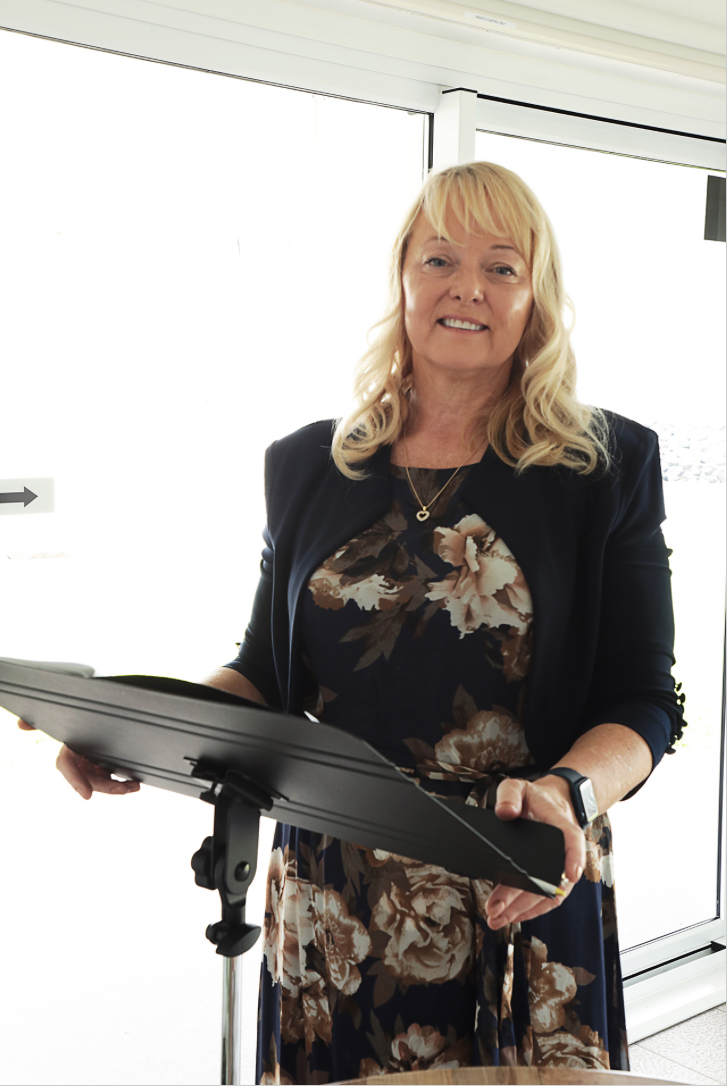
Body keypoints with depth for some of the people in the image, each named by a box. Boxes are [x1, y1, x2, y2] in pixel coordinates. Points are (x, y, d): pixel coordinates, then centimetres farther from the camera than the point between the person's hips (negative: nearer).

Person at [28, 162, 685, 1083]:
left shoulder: (608, 467, -3)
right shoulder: (308, 466, 5)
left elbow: (642, 702, -4)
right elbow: (266, 674, 12)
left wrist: (570, 792, -24)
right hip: (334, 899, 2)